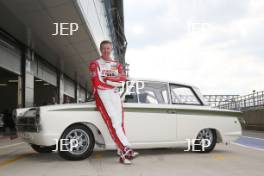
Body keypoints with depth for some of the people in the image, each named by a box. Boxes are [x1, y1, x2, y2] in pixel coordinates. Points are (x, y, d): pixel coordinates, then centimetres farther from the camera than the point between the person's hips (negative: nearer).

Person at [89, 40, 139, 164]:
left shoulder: (117, 65, 21)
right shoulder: (95, 64, 6)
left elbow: (123, 78, 2)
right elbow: (97, 83, -7)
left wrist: (108, 78, -9)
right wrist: (115, 83, -2)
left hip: (115, 94, 4)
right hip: (102, 94, -4)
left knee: (119, 122, -9)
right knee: (113, 121, -20)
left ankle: (122, 154, -14)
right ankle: (126, 149, -29)